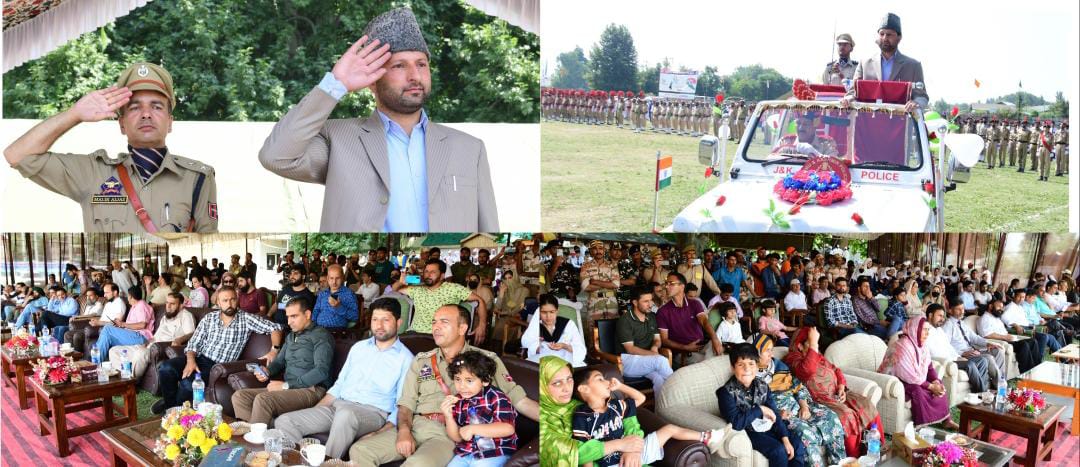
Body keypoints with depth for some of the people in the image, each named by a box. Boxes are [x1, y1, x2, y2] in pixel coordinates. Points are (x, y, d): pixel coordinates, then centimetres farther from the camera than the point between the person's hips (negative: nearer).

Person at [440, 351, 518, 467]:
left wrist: (473, 429, -22)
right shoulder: (458, 402, 3)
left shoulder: (496, 397, -12)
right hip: (465, 454, 6)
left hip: (495, 454, -5)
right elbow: (457, 438, 8)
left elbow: (508, 429, -24)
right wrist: (448, 417, -11)